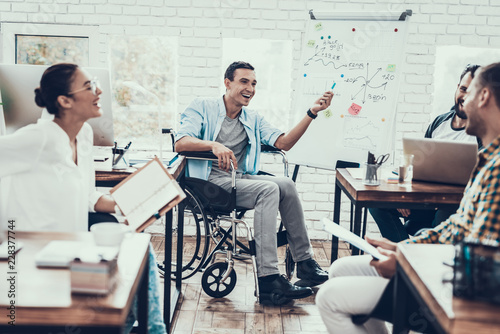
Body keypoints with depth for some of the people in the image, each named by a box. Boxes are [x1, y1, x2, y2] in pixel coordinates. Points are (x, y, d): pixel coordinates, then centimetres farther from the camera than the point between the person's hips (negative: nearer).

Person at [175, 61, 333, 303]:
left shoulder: (253, 120, 21)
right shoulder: (203, 107, 5)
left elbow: (283, 143, 7)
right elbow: (181, 143, -11)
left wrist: (312, 113, -2)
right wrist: (214, 145, -29)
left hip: (241, 179, 6)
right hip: (210, 181, -6)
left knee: (286, 185, -21)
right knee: (269, 189, -28)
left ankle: (304, 262, -12)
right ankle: (267, 278, -33)